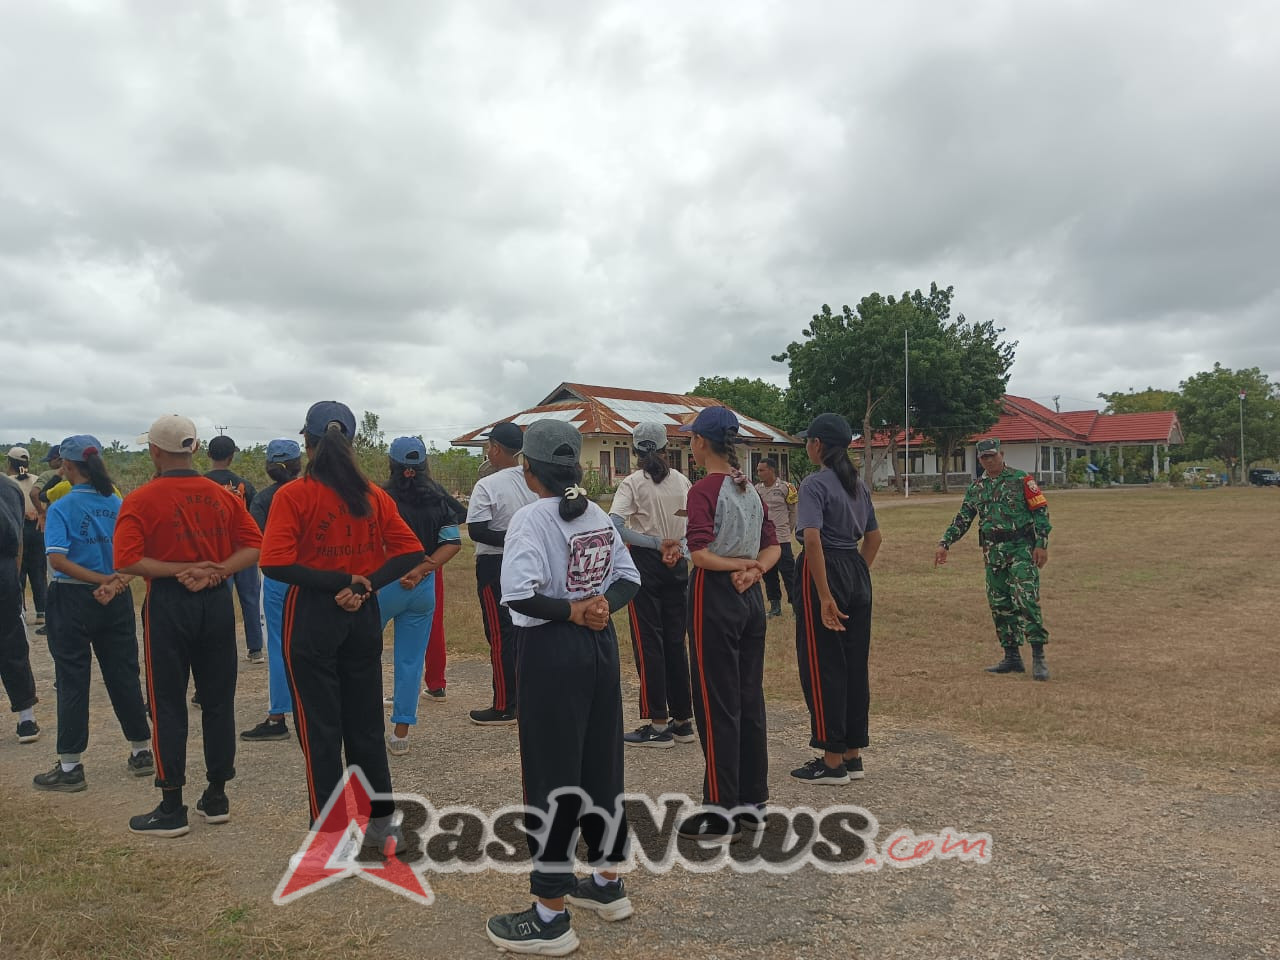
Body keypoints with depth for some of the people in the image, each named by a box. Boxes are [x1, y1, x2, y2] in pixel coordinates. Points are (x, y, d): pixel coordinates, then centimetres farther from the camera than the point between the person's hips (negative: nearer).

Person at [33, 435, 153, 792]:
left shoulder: (61, 508, -10)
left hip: (73, 600, -4)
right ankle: (142, 753, 21)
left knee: (72, 682, 4)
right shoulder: (118, 505, 2)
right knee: (123, 675, 12)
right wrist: (115, 583, -15)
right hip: (117, 601, 4)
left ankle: (70, 767, 11)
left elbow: (58, 560, -20)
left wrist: (102, 580, -17)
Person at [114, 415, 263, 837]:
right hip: (217, 601, 4)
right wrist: (215, 571, -10)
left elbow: (126, 560, -17)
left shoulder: (140, 500, -7)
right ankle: (216, 797, 20)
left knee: (167, 705, 5)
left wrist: (181, 570, -13)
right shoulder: (222, 496, 4)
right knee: (218, 699, 11)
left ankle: (172, 808, 10)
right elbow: (253, 546, -1)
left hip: (167, 606, -3)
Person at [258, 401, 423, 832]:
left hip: (312, 617, -4)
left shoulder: (293, 495, -11)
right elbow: (411, 552, -4)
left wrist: (343, 581, -17)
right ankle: (382, 817, 25)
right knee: (365, 722, 16)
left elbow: (275, 564, -20)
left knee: (319, 727, 7)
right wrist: (364, 585, -12)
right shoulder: (374, 496, 1)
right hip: (364, 616, 4)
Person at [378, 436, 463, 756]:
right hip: (424, 587, 3)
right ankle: (401, 733, 13)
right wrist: (419, 571, -8)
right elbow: (453, 543, -3)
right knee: (411, 660, 8)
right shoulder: (437, 499, 1)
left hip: (384, 584, -3)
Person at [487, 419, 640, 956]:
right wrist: (599, 606, -9)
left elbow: (519, 595, -25)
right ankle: (607, 886, 31)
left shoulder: (532, 518, -15)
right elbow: (629, 578, 7)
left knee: (550, 774, 1)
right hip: (600, 647, 7)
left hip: (550, 650, -7)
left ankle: (551, 917, 11)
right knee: (602, 762, 16)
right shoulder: (598, 516, 6)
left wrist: (573, 611, -15)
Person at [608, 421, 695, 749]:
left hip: (645, 563, -5)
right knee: (675, 640, 11)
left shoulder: (633, 483, -8)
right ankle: (683, 720, 18)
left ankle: (658, 725, 5)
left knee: (648, 641, 1)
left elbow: (614, 526, -21)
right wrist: (676, 547, -5)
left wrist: (657, 544, -19)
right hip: (678, 564, 5)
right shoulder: (682, 481, 6)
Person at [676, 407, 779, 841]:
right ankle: (752, 802, 24)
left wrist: (738, 566, -10)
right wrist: (753, 570, -9)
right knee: (750, 699, 14)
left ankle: (722, 809, 9)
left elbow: (700, 553, -23)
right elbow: (772, 547, 8)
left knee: (716, 703, 1)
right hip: (752, 598, 8)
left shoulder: (703, 490, -14)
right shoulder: (750, 488, 10)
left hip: (715, 598, -8)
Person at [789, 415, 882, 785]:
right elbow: (874, 537, 18)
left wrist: (824, 596, -23)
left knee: (822, 666, 1)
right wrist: (860, 574, 20)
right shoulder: (859, 485, 12)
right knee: (855, 664, 13)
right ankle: (853, 754, 22)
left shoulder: (815, 484, -13)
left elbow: (813, 540, -23)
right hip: (858, 574, 8)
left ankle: (833, 760, 8)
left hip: (825, 573, -8)